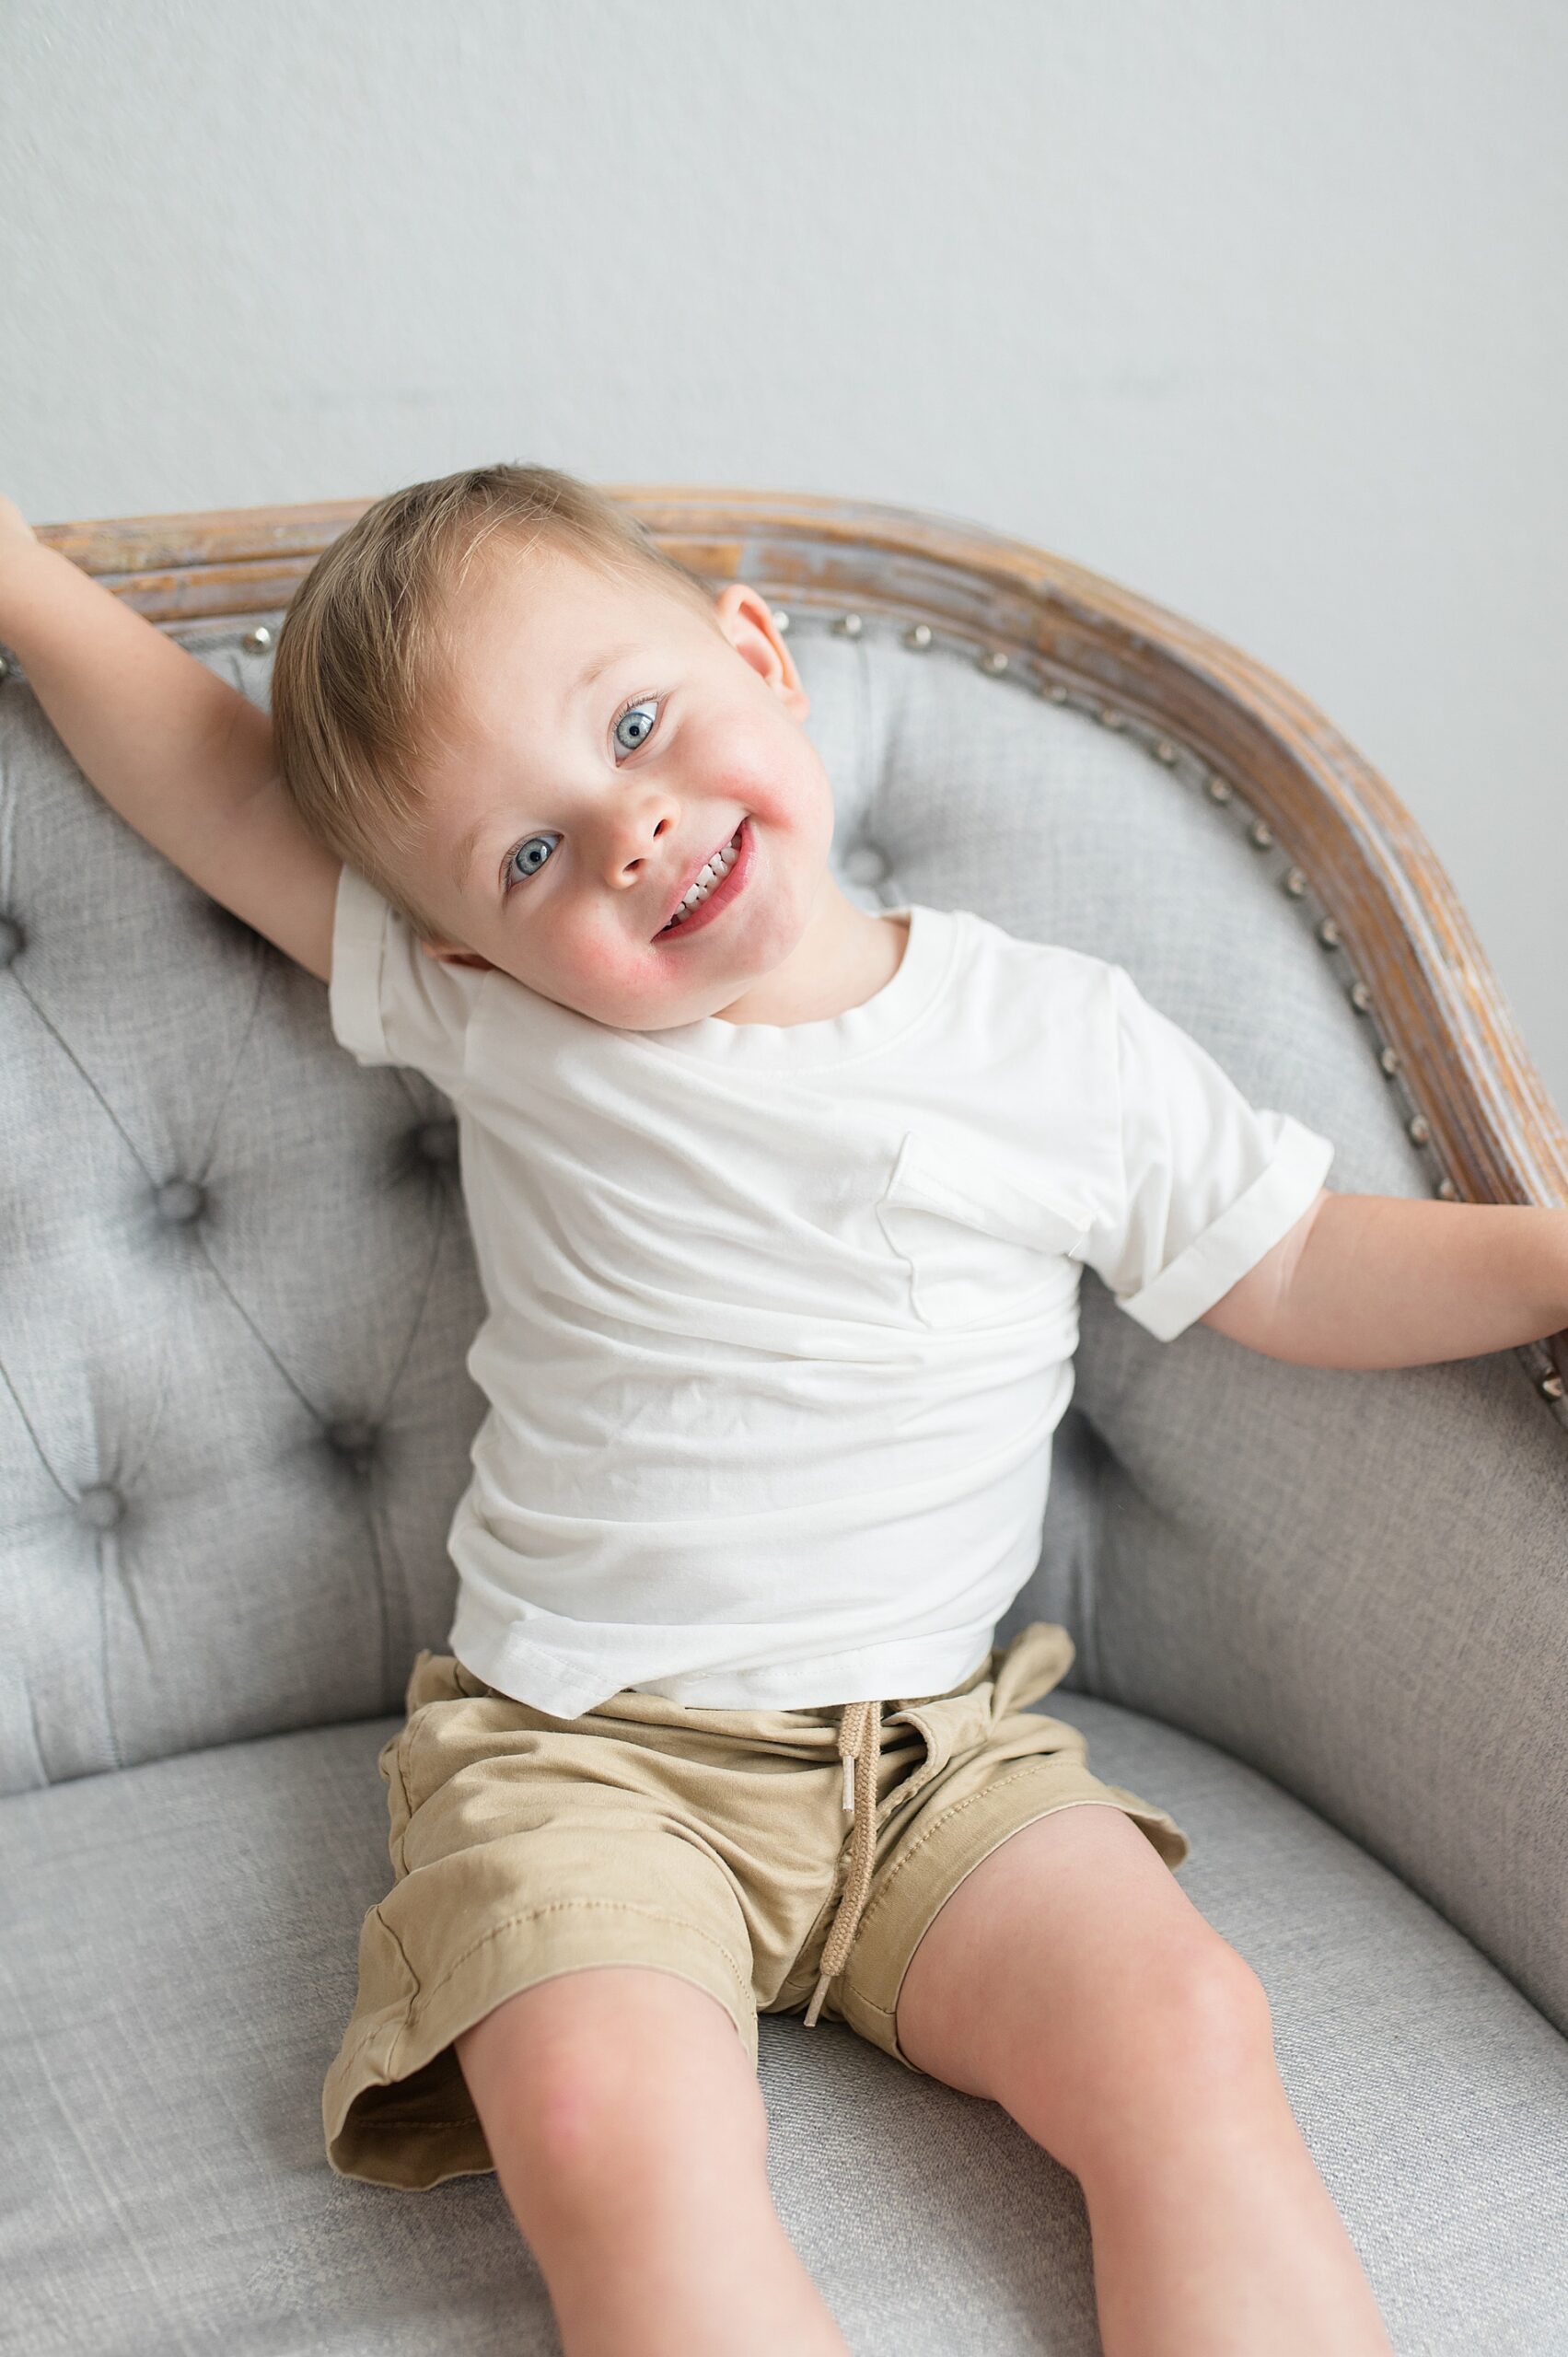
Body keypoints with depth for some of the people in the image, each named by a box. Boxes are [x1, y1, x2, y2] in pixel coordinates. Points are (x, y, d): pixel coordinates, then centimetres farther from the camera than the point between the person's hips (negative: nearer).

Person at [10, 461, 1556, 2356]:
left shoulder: (1061, 1036, 2)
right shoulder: (493, 1018, 0)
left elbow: (1301, 1273, 11)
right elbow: (225, 783, 8)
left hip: (936, 1753, 2)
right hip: (580, 1755, -1)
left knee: (1186, 2033, -24)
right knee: (610, 2126, -30)